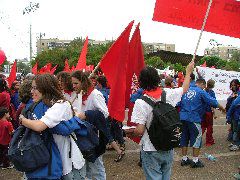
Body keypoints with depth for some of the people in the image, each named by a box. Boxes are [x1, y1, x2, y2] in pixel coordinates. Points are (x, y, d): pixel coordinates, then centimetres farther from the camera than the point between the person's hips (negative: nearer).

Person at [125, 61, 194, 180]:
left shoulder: (141, 102, -20)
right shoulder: (168, 94, -7)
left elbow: (139, 131, -21)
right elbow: (184, 89, 15)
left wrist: (129, 132, 0)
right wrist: (188, 71, 31)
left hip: (151, 151, -4)